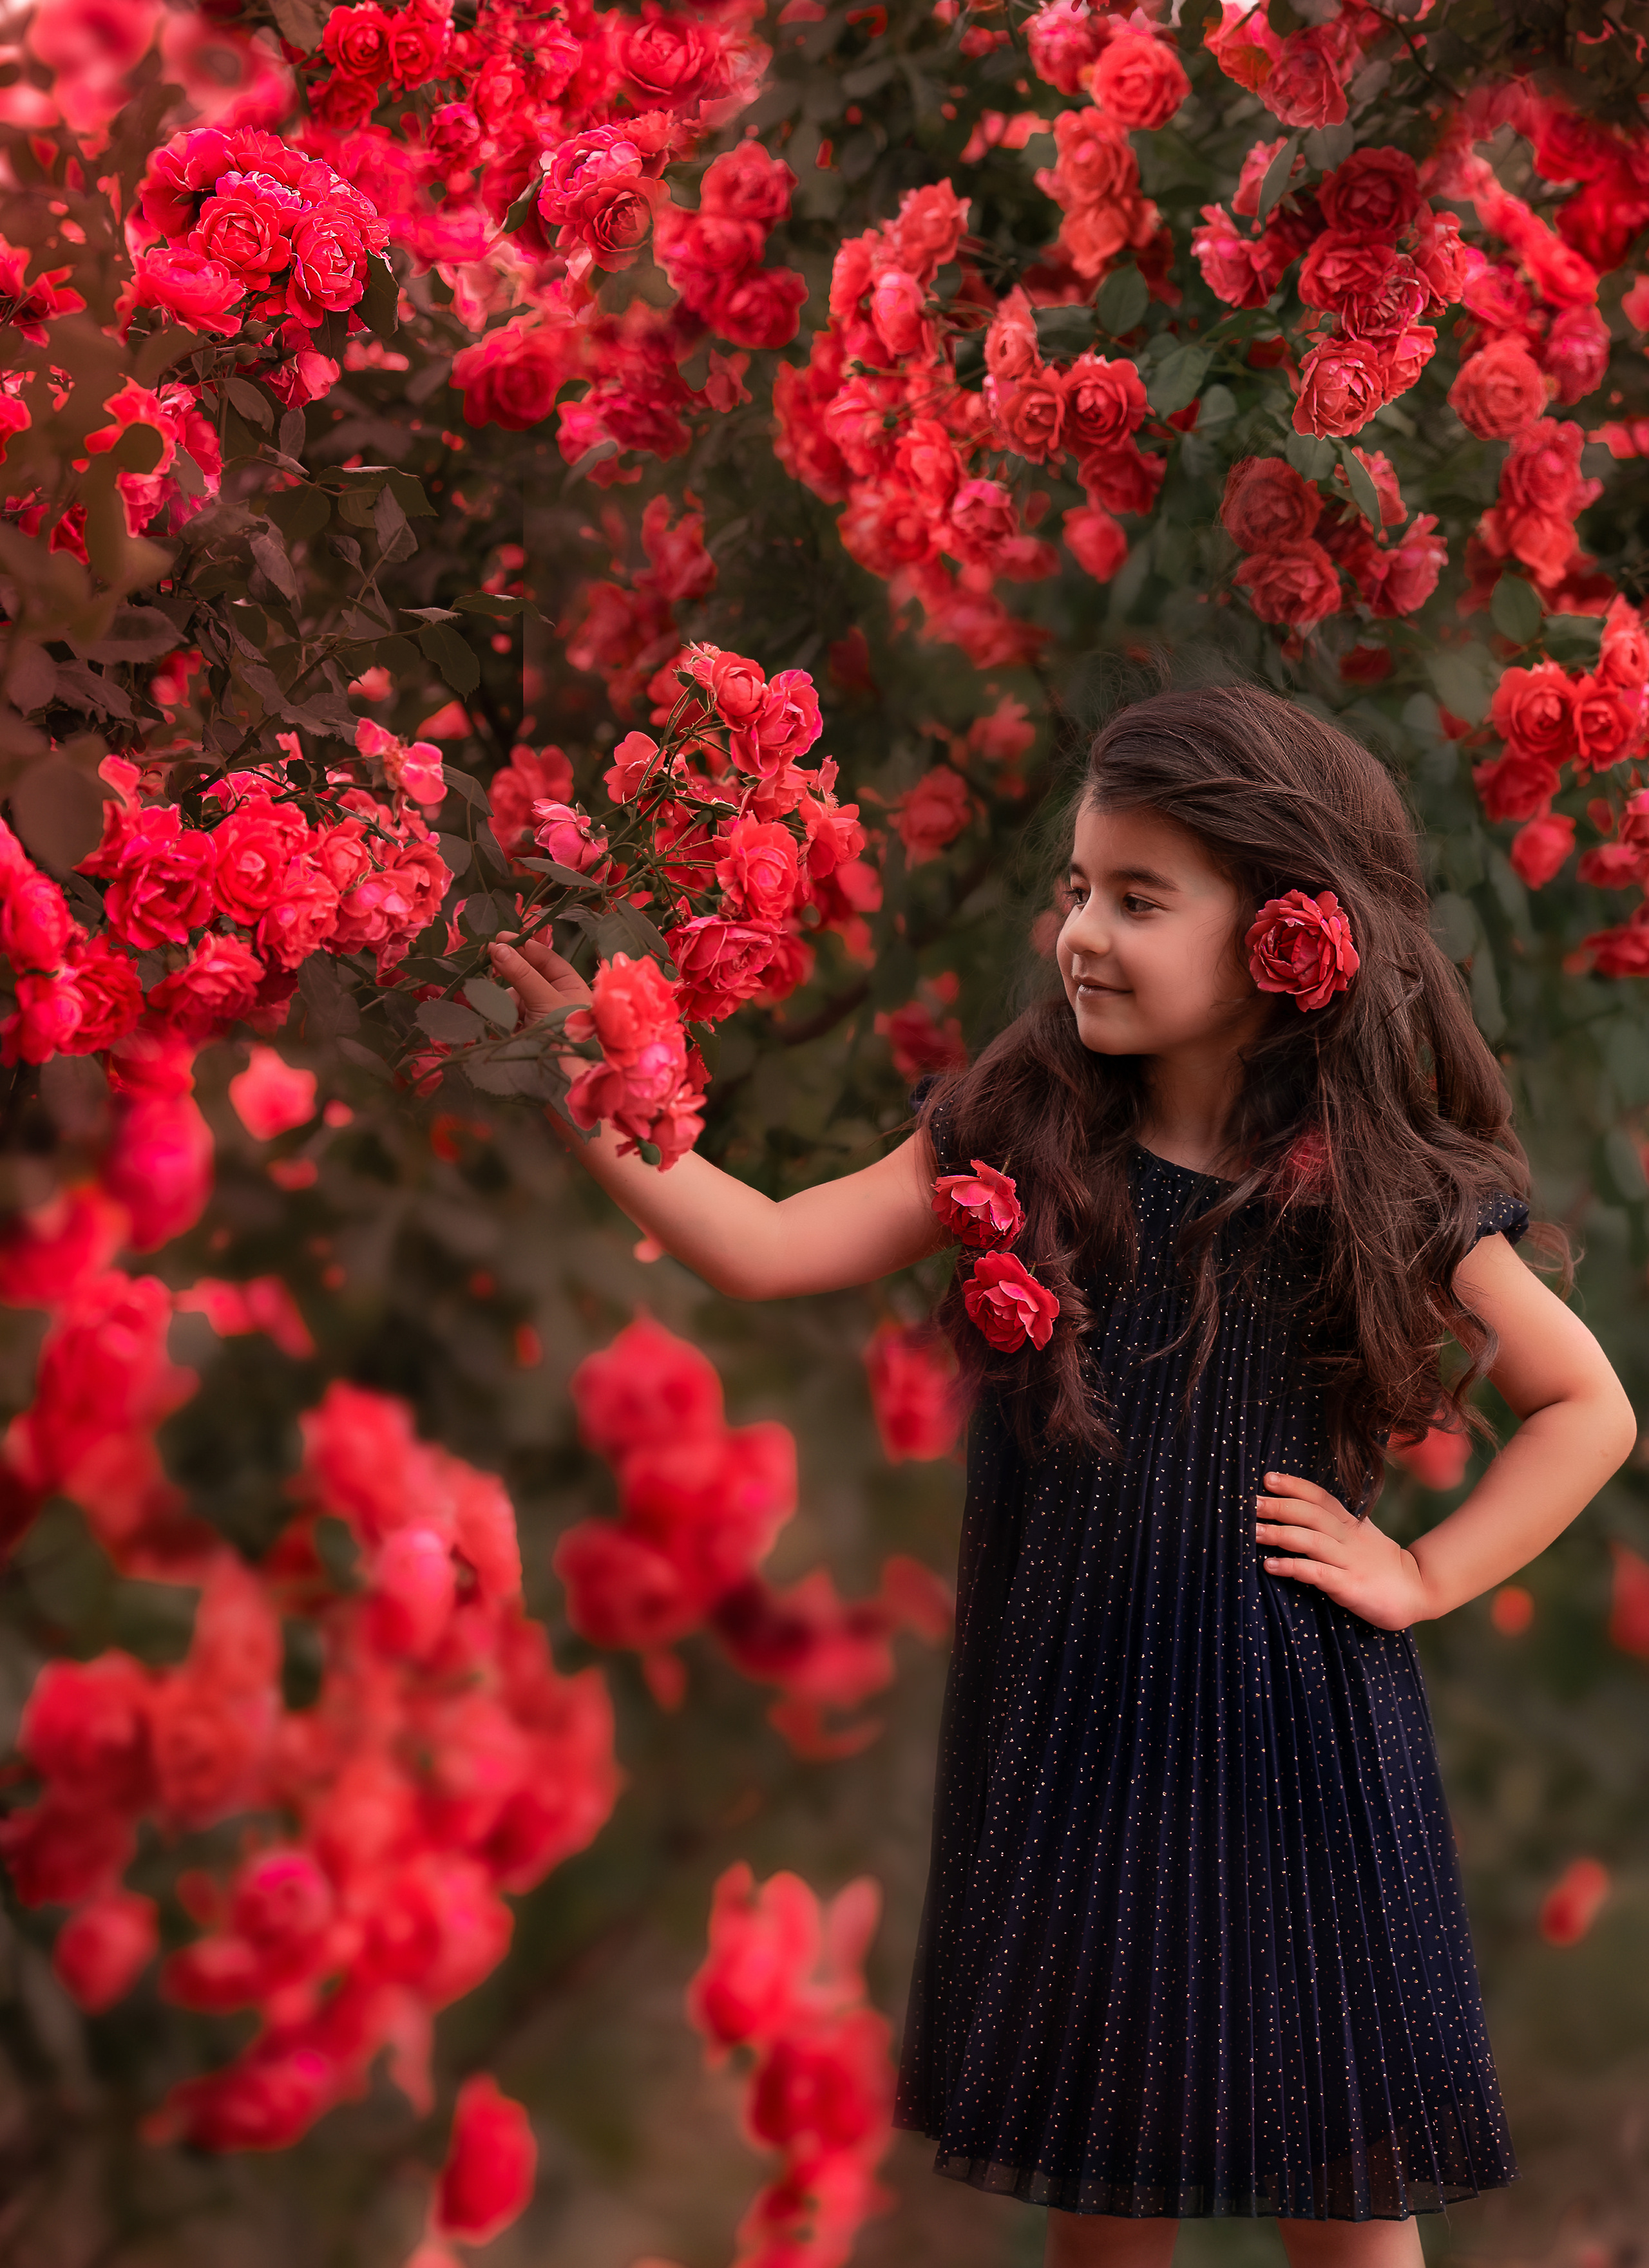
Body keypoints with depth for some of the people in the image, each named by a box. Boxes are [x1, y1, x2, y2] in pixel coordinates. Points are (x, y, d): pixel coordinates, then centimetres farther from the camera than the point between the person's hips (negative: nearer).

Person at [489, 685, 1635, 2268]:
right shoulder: (1016, 1140, -1)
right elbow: (769, 1250, -4)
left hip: (1285, 1737, -3)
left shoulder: (1375, 1186, -8)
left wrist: (1428, 1575, -7)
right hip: (1064, 1724, 3)